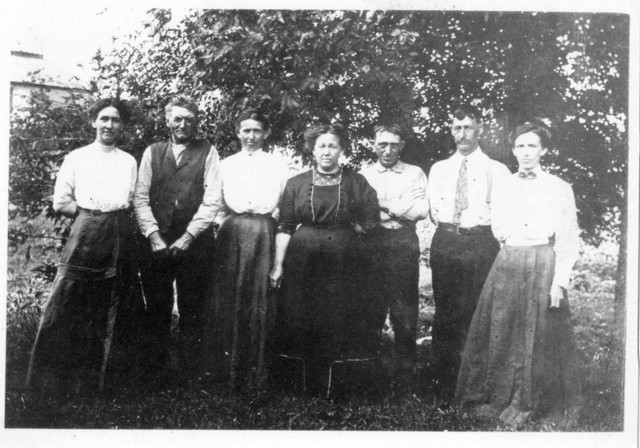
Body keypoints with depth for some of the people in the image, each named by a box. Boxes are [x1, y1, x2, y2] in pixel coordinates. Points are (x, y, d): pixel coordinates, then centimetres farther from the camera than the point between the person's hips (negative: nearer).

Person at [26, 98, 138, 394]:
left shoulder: (129, 162, 13)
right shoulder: (76, 158, 7)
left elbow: (132, 203, 11)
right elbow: (60, 203, 4)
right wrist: (90, 215, -3)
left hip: (117, 238, 2)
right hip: (84, 236, -2)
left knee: (104, 315, 7)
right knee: (62, 309, -6)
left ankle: (90, 382, 18)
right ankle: (48, 382, 5)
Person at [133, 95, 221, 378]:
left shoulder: (208, 153, 3)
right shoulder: (152, 152, 10)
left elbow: (212, 201, -4)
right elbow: (140, 198, 4)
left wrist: (187, 237, -11)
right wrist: (154, 236, -8)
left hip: (195, 242, -2)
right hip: (156, 242, 2)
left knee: (192, 309, 4)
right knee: (156, 308, 7)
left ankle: (189, 369, 15)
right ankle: (156, 367, 19)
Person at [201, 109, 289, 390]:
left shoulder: (278, 166, 10)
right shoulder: (225, 165, 16)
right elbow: (217, 202, 16)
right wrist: (221, 225, 3)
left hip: (263, 232, -1)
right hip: (231, 232, 2)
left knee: (259, 297, -1)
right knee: (226, 296, 1)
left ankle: (255, 368, 9)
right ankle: (223, 364, 12)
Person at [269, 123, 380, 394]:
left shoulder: (356, 183, 4)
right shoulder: (297, 183, 5)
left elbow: (369, 221, 3)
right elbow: (284, 227, 1)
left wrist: (341, 231, 3)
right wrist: (278, 265, -5)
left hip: (341, 260, -1)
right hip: (302, 259, 1)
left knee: (334, 325, 0)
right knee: (301, 322, 1)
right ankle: (311, 387, 16)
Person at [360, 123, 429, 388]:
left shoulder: (415, 174, 9)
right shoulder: (363, 175, 13)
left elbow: (422, 209, -5)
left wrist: (385, 204, -9)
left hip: (403, 244, -1)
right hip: (371, 244, 1)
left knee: (405, 312, 0)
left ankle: (405, 374, 10)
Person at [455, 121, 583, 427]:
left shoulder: (559, 188, 0)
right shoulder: (503, 189, 12)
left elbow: (568, 240, -3)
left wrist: (560, 282, -10)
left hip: (543, 264, -3)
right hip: (506, 264, 4)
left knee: (537, 336, 0)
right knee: (499, 332, 3)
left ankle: (526, 403, 12)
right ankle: (496, 398, 15)